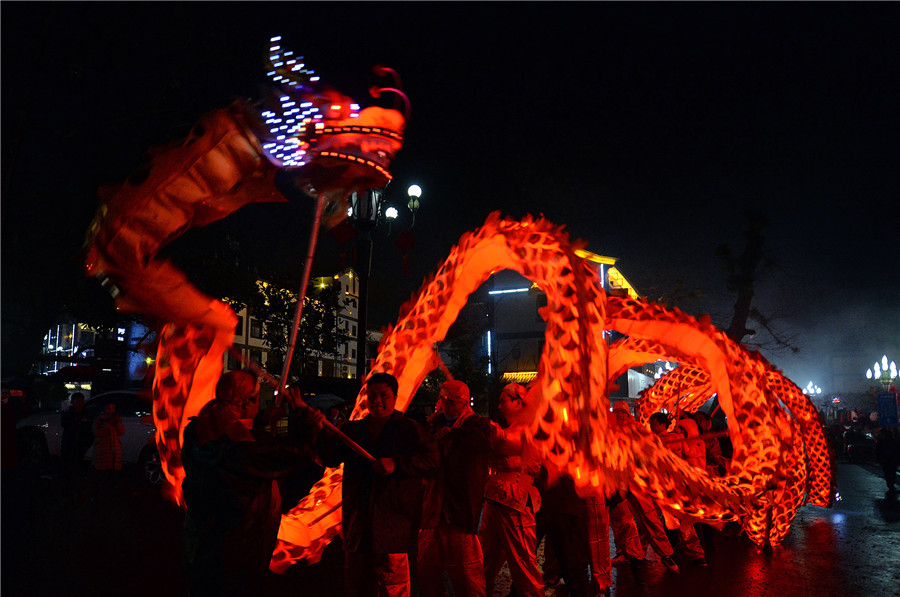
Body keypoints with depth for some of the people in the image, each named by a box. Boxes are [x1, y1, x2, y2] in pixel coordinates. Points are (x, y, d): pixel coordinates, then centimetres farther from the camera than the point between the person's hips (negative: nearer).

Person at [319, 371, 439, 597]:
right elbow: (329, 458, 4)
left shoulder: (409, 429, 0)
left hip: (392, 530, -4)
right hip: (357, 527, 5)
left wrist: (397, 464, -23)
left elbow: (431, 460, -11)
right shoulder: (352, 430, 13)